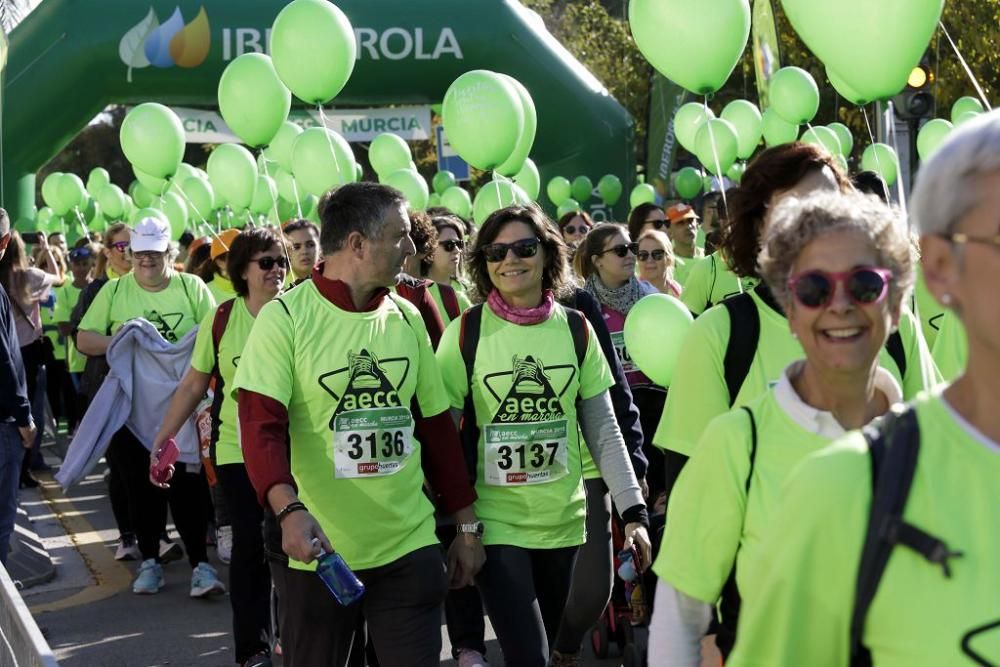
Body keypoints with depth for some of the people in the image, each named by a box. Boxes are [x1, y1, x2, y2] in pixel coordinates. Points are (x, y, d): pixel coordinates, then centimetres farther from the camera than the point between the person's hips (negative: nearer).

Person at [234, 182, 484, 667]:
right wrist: (289, 510, -33)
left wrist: (466, 525, 13)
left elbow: (437, 426, 12)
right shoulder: (285, 317, -9)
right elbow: (262, 426, -17)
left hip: (409, 547, 3)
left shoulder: (407, 318, 6)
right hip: (317, 551, -3)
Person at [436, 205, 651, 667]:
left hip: (564, 523, 3)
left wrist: (633, 510, -2)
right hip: (495, 525, -3)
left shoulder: (575, 329, 1)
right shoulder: (466, 332, -6)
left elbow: (604, 432, 4)